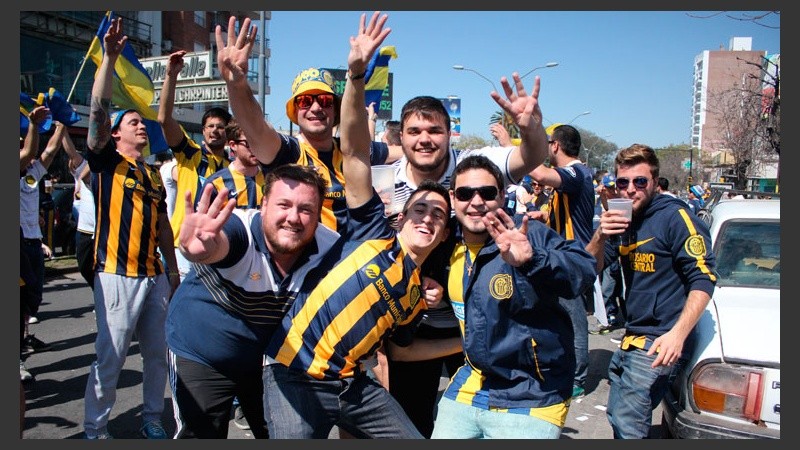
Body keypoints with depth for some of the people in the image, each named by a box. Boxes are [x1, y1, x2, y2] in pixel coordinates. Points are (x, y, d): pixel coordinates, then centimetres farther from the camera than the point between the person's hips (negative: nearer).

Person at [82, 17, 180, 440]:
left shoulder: (153, 174, 16)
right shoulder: (106, 161, 0)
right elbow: (98, 108, -14)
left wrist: (172, 266, 16)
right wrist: (110, 55, -21)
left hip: (154, 275, 6)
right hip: (118, 275, -6)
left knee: (157, 352, 11)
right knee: (110, 357, -2)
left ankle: (152, 419, 27)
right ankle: (95, 429, 13)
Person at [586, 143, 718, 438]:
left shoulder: (675, 217, -12)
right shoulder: (622, 220, 10)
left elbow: (703, 279, -16)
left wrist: (678, 334, -27)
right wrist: (600, 236, -14)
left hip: (661, 344, -8)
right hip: (631, 340, 8)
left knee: (627, 426, -12)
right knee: (616, 418, 18)